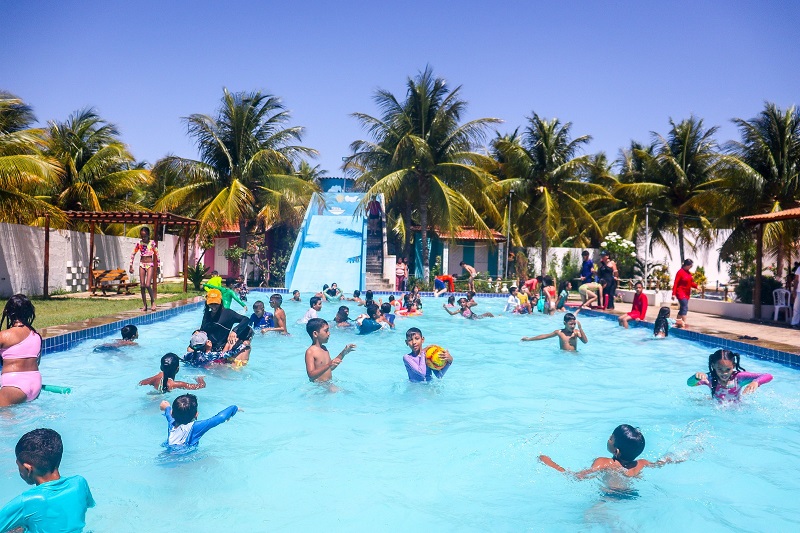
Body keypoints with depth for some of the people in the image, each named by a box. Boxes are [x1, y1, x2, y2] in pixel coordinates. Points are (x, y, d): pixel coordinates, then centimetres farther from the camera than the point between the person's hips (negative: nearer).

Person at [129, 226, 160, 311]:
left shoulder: (152, 243, -4)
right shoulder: (139, 243, 3)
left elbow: (157, 255, 0)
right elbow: (133, 254, 10)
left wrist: (158, 266, -1)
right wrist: (131, 265, 6)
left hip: (150, 264, -3)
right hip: (142, 264, 3)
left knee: (148, 285, -13)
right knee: (142, 286, 3)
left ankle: (153, 301, 8)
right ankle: (144, 305, 10)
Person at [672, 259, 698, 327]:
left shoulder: (689, 273, 10)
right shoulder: (680, 272, -13)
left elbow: (691, 283, 16)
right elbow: (675, 283, -15)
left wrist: (696, 286, -2)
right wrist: (674, 294, -19)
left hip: (687, 293, 8)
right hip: (681, 292, -8)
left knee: (683, 308, 12)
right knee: (685, 307, -15)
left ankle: (677, 321, 23)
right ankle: (684, 323, -17)